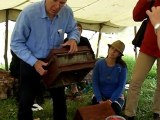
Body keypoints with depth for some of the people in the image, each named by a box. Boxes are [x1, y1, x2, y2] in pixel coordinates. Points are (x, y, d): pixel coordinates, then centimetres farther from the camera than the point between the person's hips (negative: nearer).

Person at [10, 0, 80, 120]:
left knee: (60, 98, 19)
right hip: (31, 63, -3)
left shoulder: (67, 12, -16)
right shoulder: (29, 13, -28)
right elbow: (16, 43, -20)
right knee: (26, 101, 7)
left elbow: (73, 29, 4)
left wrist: (73, 39, -20)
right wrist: (34, 62, -31)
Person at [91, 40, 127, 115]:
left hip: (116, 96, -1)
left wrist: (111, 100, -23)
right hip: (100, 95, 1)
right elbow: (95, 83, -10)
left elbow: (121, 86, -13)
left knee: (114, 110, -27)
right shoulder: (99, 63, -12)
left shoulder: (122, 66, -14)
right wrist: (100, 100, -19)